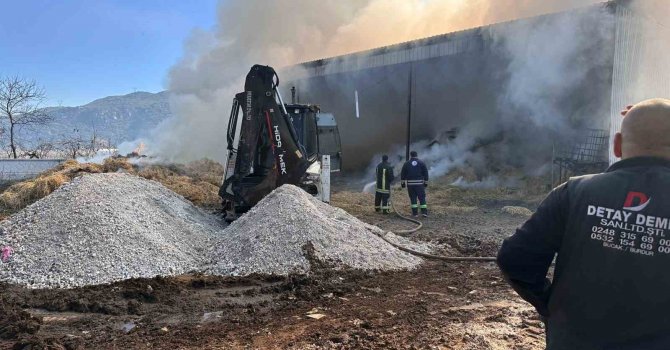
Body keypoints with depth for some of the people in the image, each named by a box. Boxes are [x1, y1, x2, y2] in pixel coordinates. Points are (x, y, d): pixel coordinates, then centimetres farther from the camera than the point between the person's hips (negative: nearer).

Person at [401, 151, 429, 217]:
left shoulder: (406, 163, 5)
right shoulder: (421, 163, 4)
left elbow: (403, 174, 6)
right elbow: (425, 173, 3)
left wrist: (402, 182, 12)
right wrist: (426, 182, 9)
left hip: (410, 183, 1)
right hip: (420, 183, -1)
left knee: (413, 198, 5)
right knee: (422, 197, 4)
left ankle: (415, 212, 4)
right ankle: (424, 212, -1)